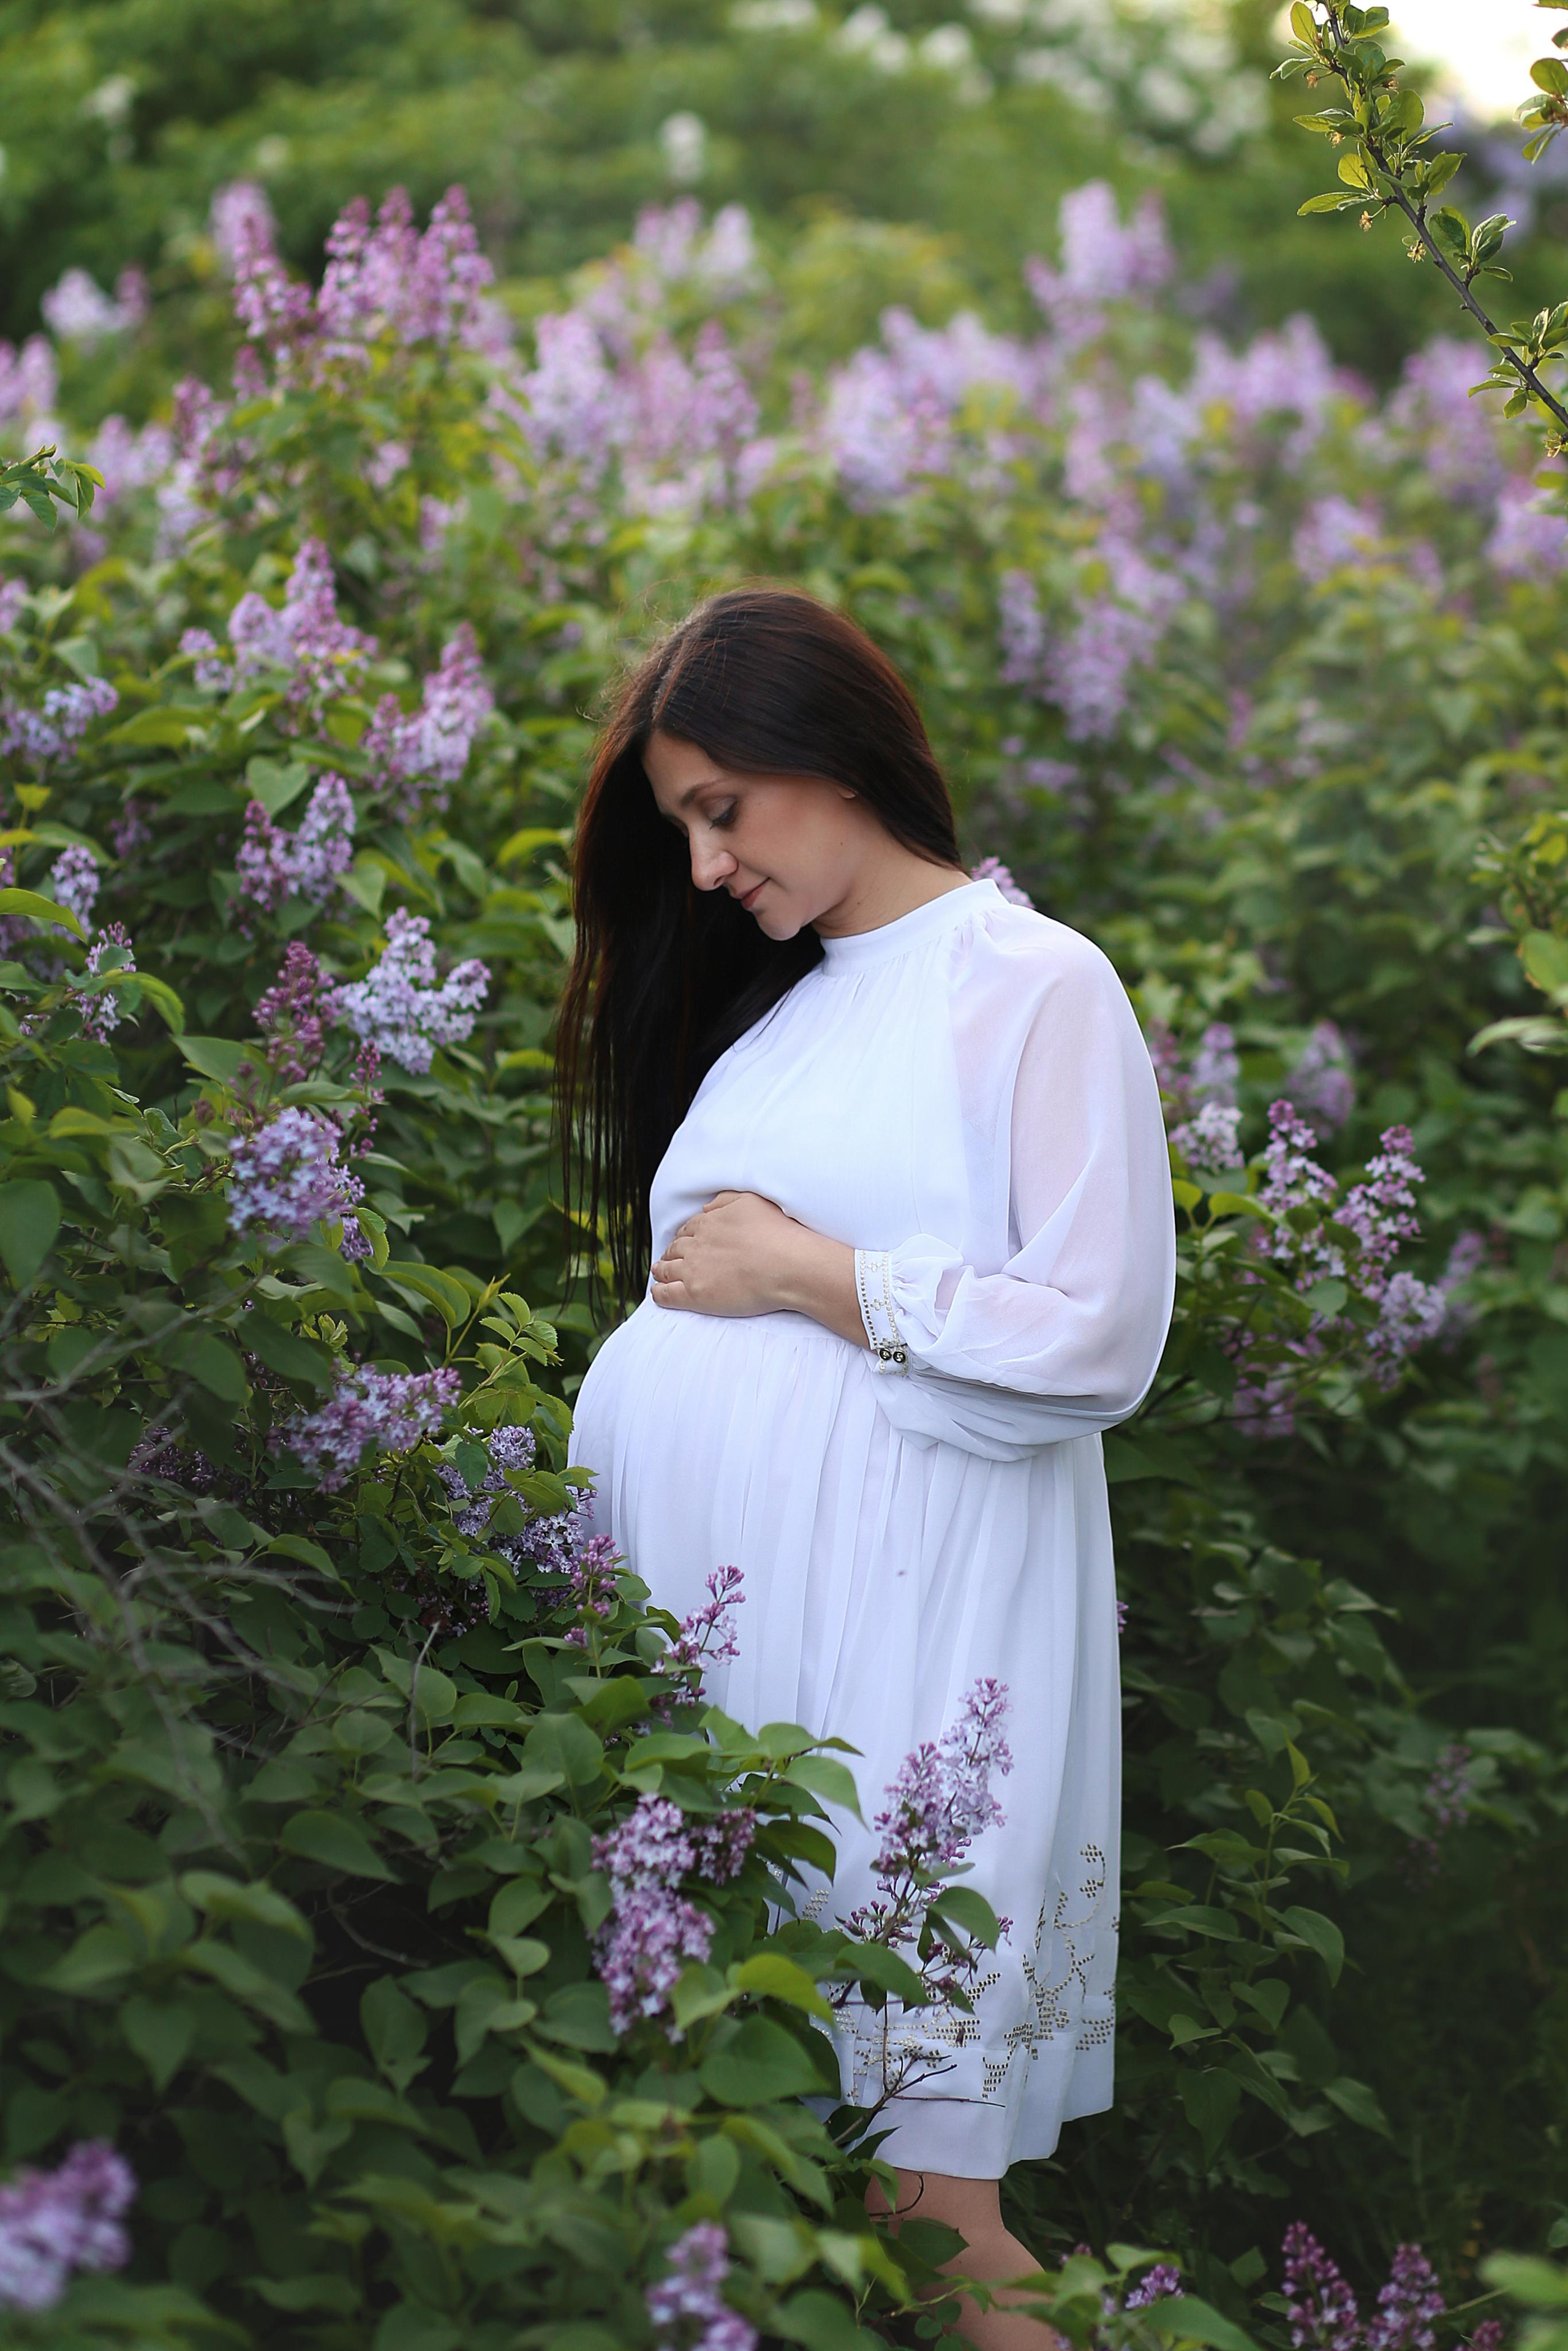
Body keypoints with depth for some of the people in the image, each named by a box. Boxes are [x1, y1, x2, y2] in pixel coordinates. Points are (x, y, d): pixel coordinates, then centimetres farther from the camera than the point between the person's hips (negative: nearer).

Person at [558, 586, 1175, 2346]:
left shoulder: (1036, 984, -1)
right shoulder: (758, 1003, 20)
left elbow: (1101, 1341, -10)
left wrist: (810, 1274, -6)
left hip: (893, 1621, -6)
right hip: (691, 1603, 7)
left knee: (907, 2167, -7)